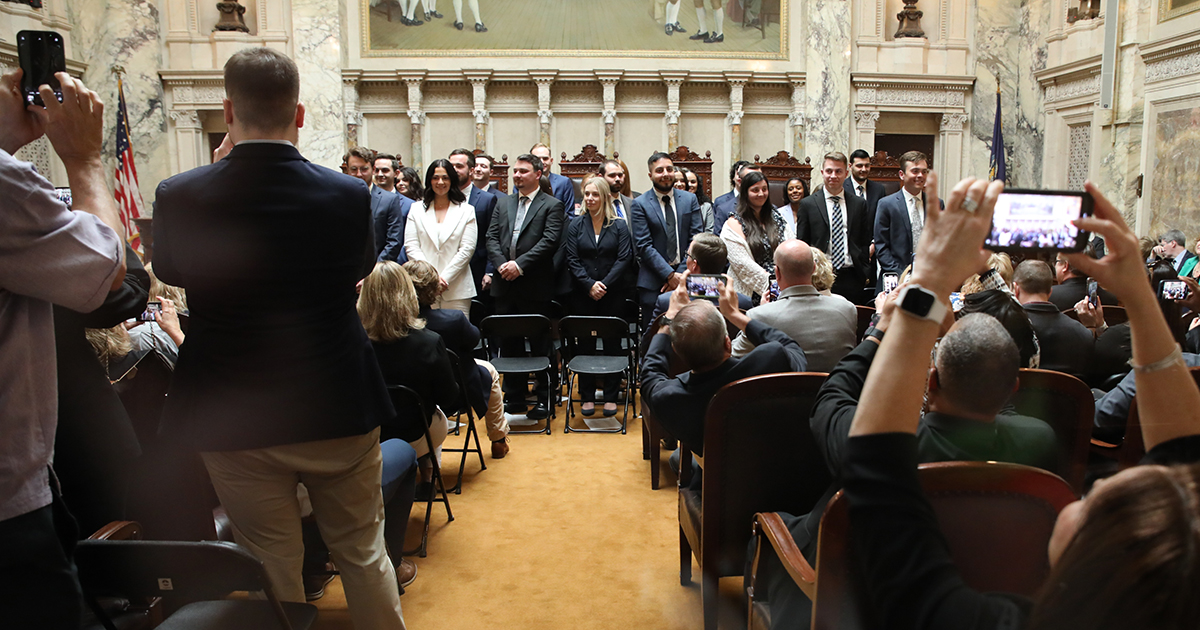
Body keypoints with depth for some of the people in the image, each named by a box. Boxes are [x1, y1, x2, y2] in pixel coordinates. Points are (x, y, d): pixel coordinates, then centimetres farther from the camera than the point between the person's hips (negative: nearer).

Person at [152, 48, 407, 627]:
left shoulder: (181, 195, -13)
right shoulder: (350, 195, -12)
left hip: (234, 421, 0)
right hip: (339, 411, 1)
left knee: (272, 569, 15)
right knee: (363, 553, 18)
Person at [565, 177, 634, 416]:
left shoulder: (619, 226, 3)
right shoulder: (576, 225, 6)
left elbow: (624, 258, -4)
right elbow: (572, 259, 0)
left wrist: (605, 284, -14)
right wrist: (589, 285, -12)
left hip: (613, 294, -1)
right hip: (583, 294, 1)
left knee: (612, 343, 3)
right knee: (585, 343, 5)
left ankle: (611, 396, 12)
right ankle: (587, 396, 14)